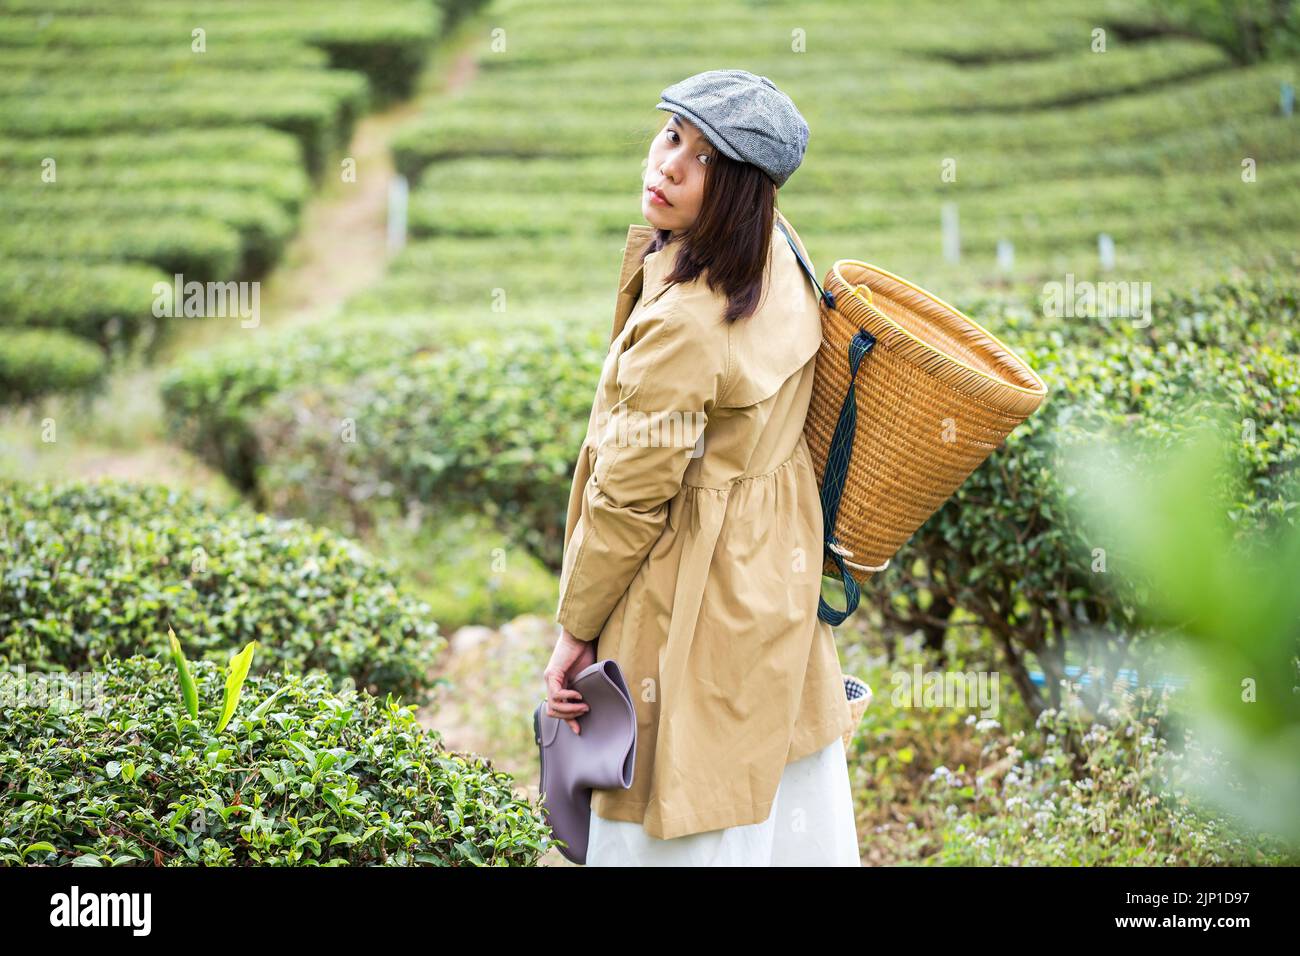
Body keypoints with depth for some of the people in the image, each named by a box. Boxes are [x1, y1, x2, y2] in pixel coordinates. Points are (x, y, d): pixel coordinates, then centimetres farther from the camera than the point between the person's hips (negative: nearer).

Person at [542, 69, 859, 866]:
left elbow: (628, 499, -18)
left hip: (697, 604, -9)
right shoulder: (780, 260, -2)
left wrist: (575, 629, -8)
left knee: (691, 829, 5)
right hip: (780, 572, 9)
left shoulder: (681, 325, -29)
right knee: (789, 805, 22)